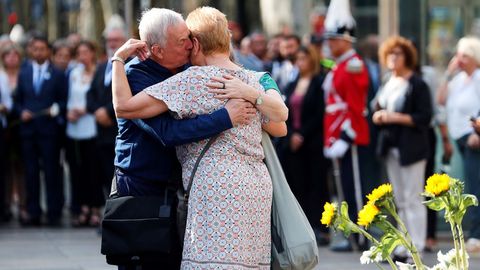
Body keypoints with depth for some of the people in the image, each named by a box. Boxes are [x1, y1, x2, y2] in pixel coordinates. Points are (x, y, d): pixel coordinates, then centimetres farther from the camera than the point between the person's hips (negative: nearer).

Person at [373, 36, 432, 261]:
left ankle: (414, 247, -7)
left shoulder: (418, 85, -9)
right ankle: (405, 243, 17)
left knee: (412, 198, -7)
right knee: (399, 200, 11)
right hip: (391, 147, 8)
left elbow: (424, 117, -14)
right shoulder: (387, 85, 14)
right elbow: (376, 112, 20)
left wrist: (397, 117, -19)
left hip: (411, 148, -8)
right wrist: (378, 116, -3)